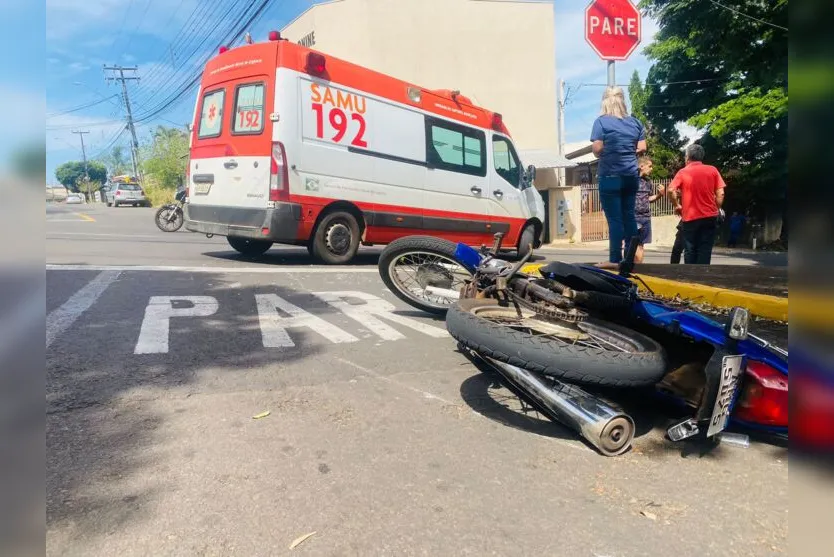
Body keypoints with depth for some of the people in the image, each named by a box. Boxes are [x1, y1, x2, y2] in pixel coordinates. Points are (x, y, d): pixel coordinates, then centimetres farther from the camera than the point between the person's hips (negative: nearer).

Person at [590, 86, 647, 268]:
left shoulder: (601, 121, -6)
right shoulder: (635, 122, 10)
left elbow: (596, 149, -12)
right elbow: (642, 148, 8)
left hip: (610, 176, -5)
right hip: (631, 175, 5)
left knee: (614, 218, -5)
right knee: (628, 216, 12)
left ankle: (615, 259, -3)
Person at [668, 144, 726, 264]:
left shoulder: (683, 172, 2)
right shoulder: (712, 170, 5)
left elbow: (671, 190, -11)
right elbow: (720, 193, -2)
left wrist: (677, 205, 2)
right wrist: (717, 209, 11)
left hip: (689, 217, -1)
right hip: (709, 216, 1)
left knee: (690, 250, 7)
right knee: (705, 250, 3)